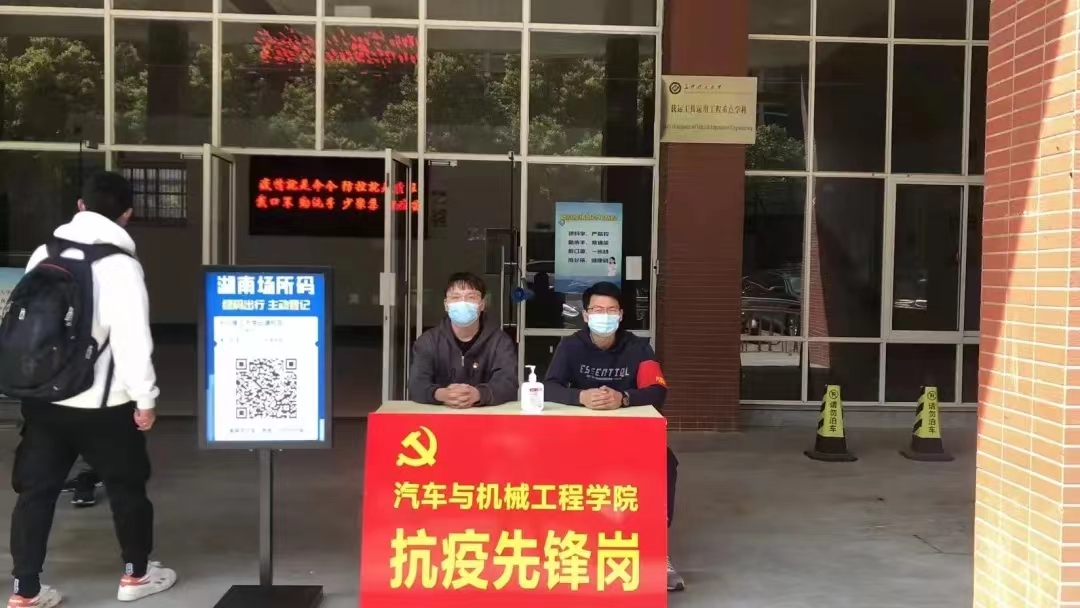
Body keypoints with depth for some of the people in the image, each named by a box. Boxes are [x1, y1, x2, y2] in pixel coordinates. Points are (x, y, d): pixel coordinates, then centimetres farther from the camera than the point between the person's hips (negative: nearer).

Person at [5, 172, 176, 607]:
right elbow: (132, 338, -17)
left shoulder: (44, 254, 7)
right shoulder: (120, 264, -14)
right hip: (100, 402, -5)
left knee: (35, 490, 11)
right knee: (126, 485, 12)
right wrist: (144, 397, -9)